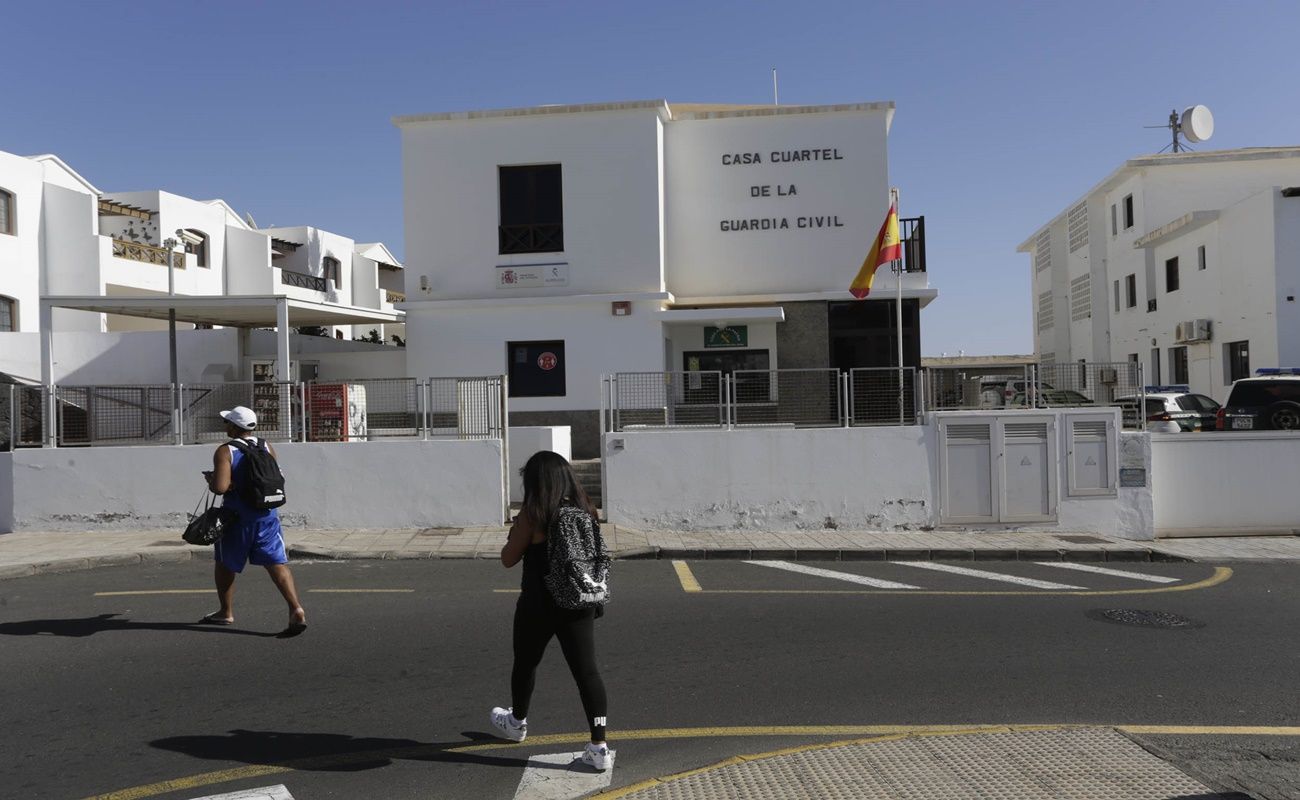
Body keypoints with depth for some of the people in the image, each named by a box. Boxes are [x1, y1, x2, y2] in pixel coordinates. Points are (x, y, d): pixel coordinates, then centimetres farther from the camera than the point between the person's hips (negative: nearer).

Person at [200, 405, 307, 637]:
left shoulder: (225, 452, -11)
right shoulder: (267, 448, 6)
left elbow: (220, 487, -20)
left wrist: (211, 479, 1)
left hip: (238, 517, -4)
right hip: (267, 515, 4)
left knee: (224, 564, 19)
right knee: (277, 563, -2)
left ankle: (226, 613, 32)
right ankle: (296, 609, -19)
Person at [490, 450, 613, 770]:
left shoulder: (532, 514, -13)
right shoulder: (584, 511, 2)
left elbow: (508, 559, -7)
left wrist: (515, 532, 8)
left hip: (539, 605, -4)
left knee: (526, 663, 20)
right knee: (587, 671, 2)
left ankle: (517, 722, 42)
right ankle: (599, 746, -2)